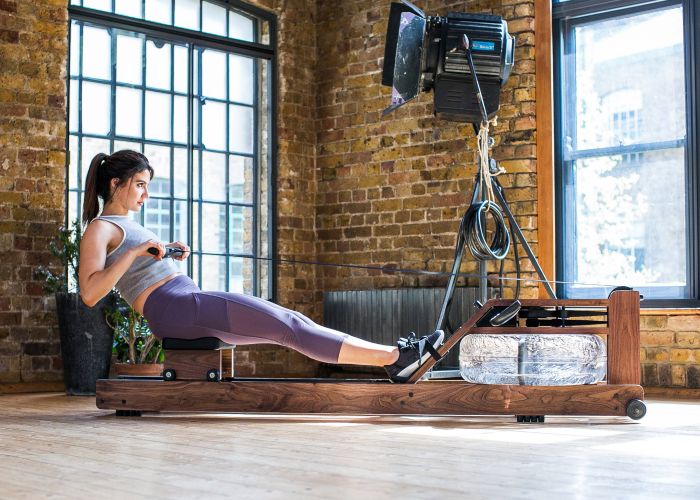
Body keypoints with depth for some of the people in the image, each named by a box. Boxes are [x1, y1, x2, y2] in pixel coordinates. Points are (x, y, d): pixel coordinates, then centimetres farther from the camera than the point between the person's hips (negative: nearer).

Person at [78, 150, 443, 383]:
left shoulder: (125, 226, 26)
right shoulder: (100, 229, -2)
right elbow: (89, 294, -16)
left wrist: (169, 255, 18)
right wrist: (135, 252, -20)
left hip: (188, 304, 9)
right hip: (176, 308, -9)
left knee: (288, 324, -3)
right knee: (288, 326, -16)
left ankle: (393, 358, -9)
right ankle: (394, 356, -16)